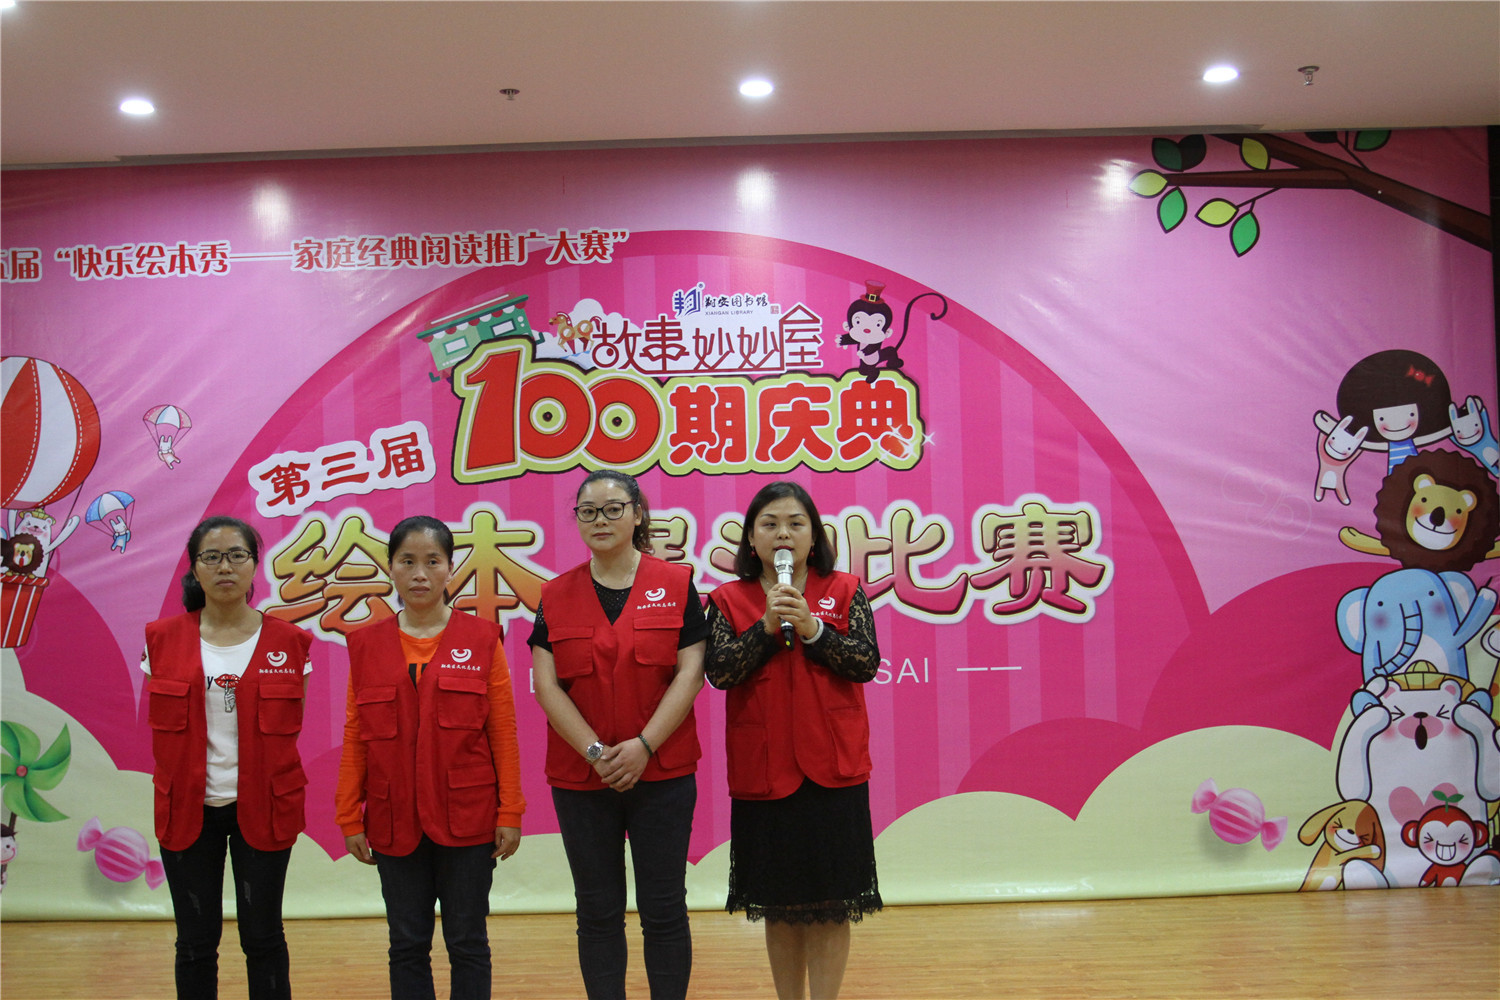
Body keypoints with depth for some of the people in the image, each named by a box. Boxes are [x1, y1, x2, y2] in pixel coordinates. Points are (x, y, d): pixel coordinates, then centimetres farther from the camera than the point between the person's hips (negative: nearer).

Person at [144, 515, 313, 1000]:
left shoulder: (288, 642, -2)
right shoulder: (163, 639, 1)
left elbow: (289, 730, 5)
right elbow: (162, 728, 7)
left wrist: (264, 781, 1)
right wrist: (179, 783, 4)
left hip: (262, 809, -1)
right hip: (188, 809, 1)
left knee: (262, 936, 6)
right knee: (196, 941, 9)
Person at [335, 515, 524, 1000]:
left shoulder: (481, 639, -2)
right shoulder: (367, 644, 4)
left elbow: (503, 733, -2)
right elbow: (354, 737, 4)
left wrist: (510, 813, -5)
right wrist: (350, 818, 1)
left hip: (467, 819, -2)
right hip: (395, 822, 2)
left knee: (468, 944, 8)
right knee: (407, 946, 10)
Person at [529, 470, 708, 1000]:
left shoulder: (676, 585, 1)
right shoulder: (556, 595, 5)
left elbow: (690, 672, -5)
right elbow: (547, 685, -1)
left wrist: (643, 745, -13)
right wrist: (595, 752, -11)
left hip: (662, 773, -1)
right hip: (579, 778, 2)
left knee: (664, 909, 4)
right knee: (598, 911, 9)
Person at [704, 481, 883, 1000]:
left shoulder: (845, 592, 4)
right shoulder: (728, 600, 4)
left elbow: (867, 663, -6)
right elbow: (718, 671, -8)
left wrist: (811, 628, -16)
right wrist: (766, 626, -16)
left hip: (832, 771, -1)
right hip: (762, 771, 1)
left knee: (831, 904, 1)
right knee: (779, 904, 10)